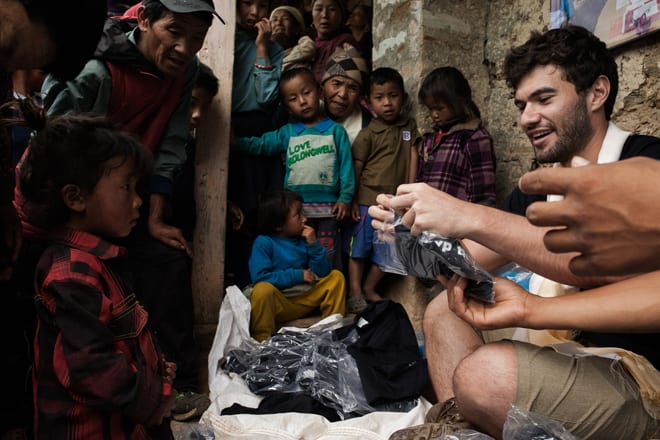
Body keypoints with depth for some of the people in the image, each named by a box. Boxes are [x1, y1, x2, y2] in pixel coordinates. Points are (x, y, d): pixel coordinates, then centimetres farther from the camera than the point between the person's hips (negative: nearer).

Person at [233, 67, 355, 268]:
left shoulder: (336, 130, 2)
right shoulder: (288, 132, 9)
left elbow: (346, 165, -1)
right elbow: (260, 144, 4)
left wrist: (345, 198, -8)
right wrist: (235, 141, -11)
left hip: (328, 206, -2)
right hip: (296, 206, 2)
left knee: (327, 258, 6)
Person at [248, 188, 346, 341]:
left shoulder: (303, 239, 2)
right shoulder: (263, 242, -12)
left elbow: (323, 273, 2)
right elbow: (259, 277, -23)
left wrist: (314, 244, -13)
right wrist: (298, 275, -17)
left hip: (305, 300, 6)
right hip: (278, 302, -5)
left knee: (336, 277, 0)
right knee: (263, 289, -35)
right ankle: (262, 340, -18)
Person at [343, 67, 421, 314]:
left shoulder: (410, 127, 6)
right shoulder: (367, 134, -6)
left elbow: (413, 157, 5)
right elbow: (356, 168, -5)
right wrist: (353, 201, -8)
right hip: (368, 200, -4)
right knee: (359, 247, 3)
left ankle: (369, 288, 30)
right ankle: (355, 293, 15)